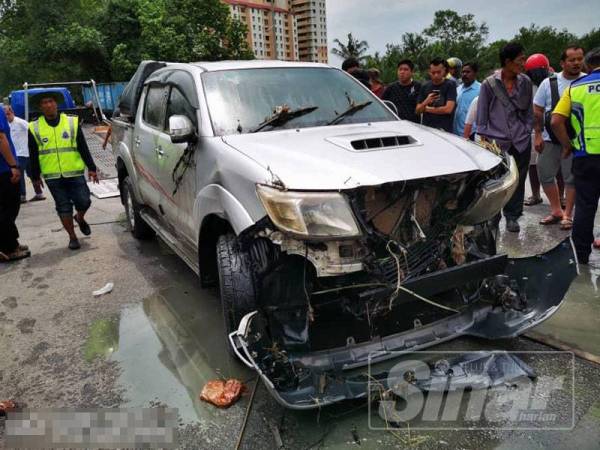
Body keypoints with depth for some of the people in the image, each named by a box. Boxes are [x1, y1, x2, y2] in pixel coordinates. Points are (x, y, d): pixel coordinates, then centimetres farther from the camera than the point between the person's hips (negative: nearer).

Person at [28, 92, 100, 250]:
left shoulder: (72, 122, 3)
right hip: (52, 176, 0)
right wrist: (35, 176, 8)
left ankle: (80, 218, 30)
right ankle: (72, 237, 16)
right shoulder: (34, 128, 3)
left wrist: (91, 168, 0)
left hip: (74, 173, 0)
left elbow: (83, 148, 4)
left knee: (84, 202, -4)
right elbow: (33, 155, 8)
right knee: (63, 207, 4)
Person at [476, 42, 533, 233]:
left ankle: (512, 216, 20)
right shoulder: (489, 84, -4)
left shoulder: (525, 82, 5)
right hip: (496, 140, -3)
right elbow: (482, 112, 0)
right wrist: (483, 136, -3)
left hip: (521, 141, 3)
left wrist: (527, 131, 9)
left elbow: (529, 111, 14)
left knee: (518, 180, 7)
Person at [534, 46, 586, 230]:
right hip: (549, 139, 2)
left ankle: (567, 215, 16)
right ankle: (556, 210, 24)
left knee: (571, 178, 3)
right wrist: (538, 135, -1)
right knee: (545, 174, 7)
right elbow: (537, 111, 5)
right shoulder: (549, 83, 2)